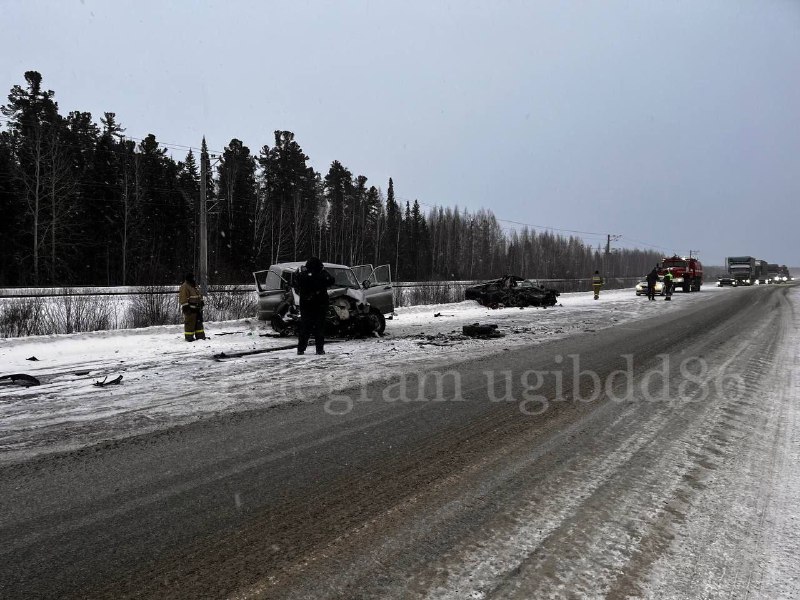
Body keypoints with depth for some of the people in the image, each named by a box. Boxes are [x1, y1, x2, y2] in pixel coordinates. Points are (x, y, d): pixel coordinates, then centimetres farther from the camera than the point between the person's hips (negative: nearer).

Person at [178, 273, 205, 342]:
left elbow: (199, 297, 25)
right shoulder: (184, 287, -11)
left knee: (199, 322, 12)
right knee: (190, 323, -6)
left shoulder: (194, 286, 17)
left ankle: (200, 336, 19)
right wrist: (186, 308, -21)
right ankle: (189, 337, 0)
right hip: (190, 309, -9)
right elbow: (183, 298, -17)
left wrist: (201, 304, 22)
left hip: (197, 309, 9)